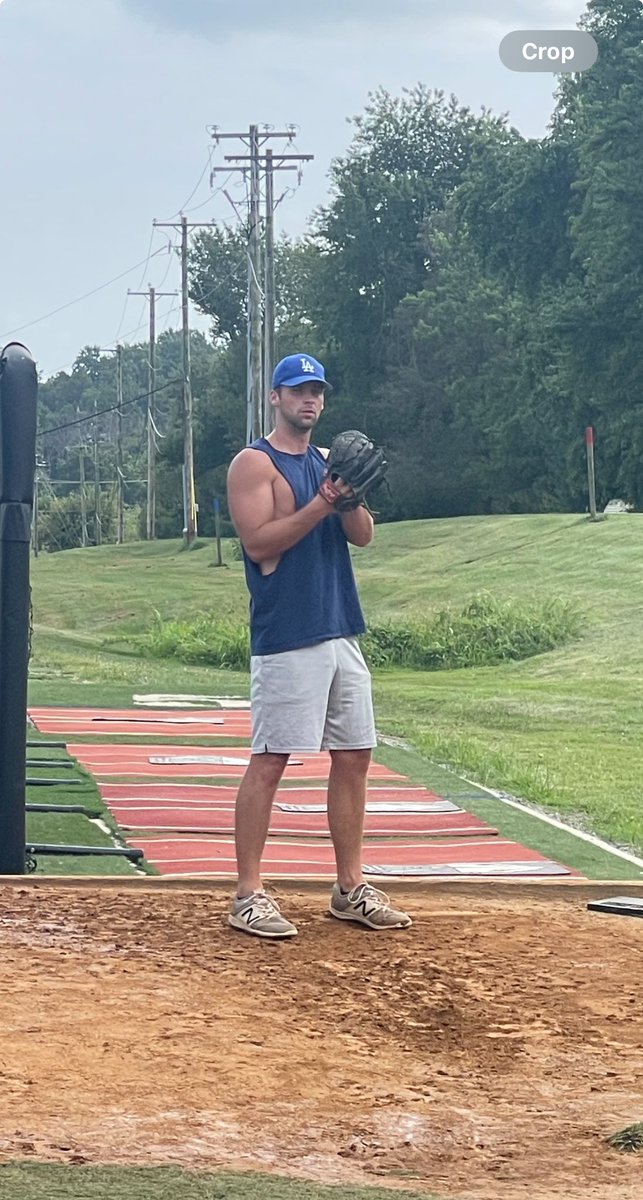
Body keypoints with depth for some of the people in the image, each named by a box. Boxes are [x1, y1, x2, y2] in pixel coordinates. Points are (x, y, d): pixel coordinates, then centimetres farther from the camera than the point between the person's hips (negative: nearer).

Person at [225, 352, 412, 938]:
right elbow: (259, 542, -14)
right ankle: (249, 896, -6)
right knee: (270, 760, -8)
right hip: (286, 639, -7)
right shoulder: (255, 463, -3)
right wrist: (323, 502, -20)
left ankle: (351, 889, 16)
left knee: (354, 756, 8)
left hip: (342, 634, 7)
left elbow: (362, 535, 9)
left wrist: (351, 496, -11)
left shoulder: (328, 462, 18)